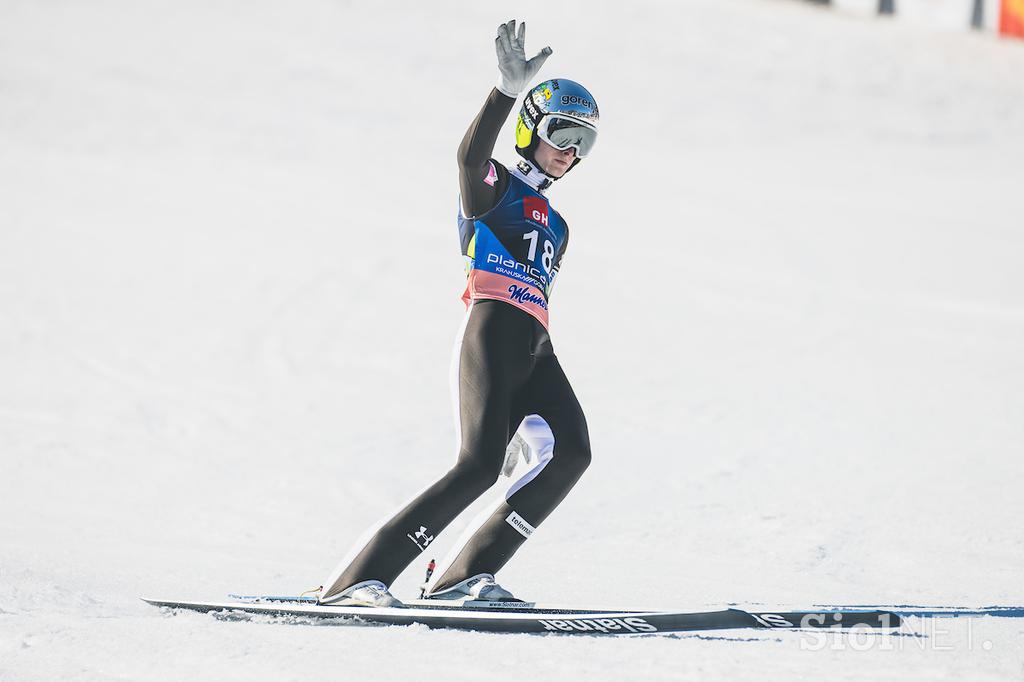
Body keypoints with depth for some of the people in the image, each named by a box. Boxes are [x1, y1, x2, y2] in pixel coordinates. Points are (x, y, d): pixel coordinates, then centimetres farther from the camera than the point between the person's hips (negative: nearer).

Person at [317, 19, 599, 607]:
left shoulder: (555, 225, 31)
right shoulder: (493, 187, 9)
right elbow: (471, 155, -16)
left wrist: (527, 411, 22)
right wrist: (509, 90, -33)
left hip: (536, 350, 7)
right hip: (491, 333, -7)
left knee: (571, 451, -17)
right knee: (481, 464, -23)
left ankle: (466, 573, -13)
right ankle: (358, 580, -22)